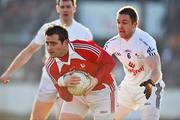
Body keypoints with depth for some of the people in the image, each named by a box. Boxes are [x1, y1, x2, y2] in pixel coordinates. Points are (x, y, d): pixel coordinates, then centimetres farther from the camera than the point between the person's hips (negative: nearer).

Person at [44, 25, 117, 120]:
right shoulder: (50, 66, -18)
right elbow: (67, 97, -16)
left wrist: (96, 80, -33)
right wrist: (63, 82, -38)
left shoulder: (84, 48, -30)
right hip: (77, 94, 4)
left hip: (101, 92, -3)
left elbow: (109, 62, -17)